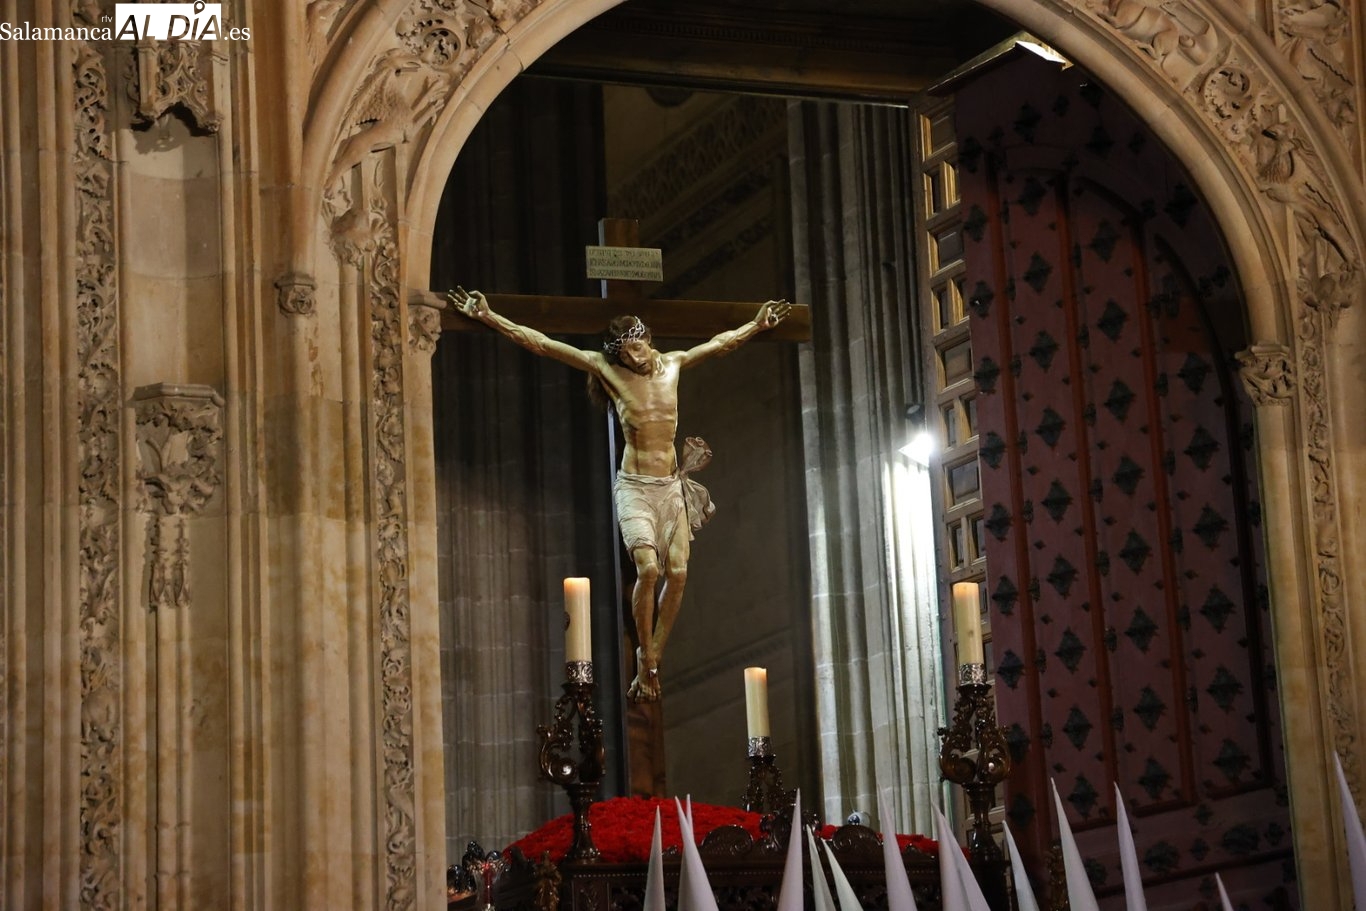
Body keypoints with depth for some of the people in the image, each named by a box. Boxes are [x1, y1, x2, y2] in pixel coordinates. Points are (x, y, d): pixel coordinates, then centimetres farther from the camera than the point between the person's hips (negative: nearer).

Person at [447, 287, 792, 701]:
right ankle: (645, 661, -7)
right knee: (648, 568, -21)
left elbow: (722, 342, 24)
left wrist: (757, 324, 34)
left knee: (677, 572, -8)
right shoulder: (607, 369, -5)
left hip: (671, 484, 4)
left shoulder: (672, 364, 6)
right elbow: (540, 343, -8)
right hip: (635, 485, -4)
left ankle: (652, 659, 1)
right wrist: (487, 317, -12)